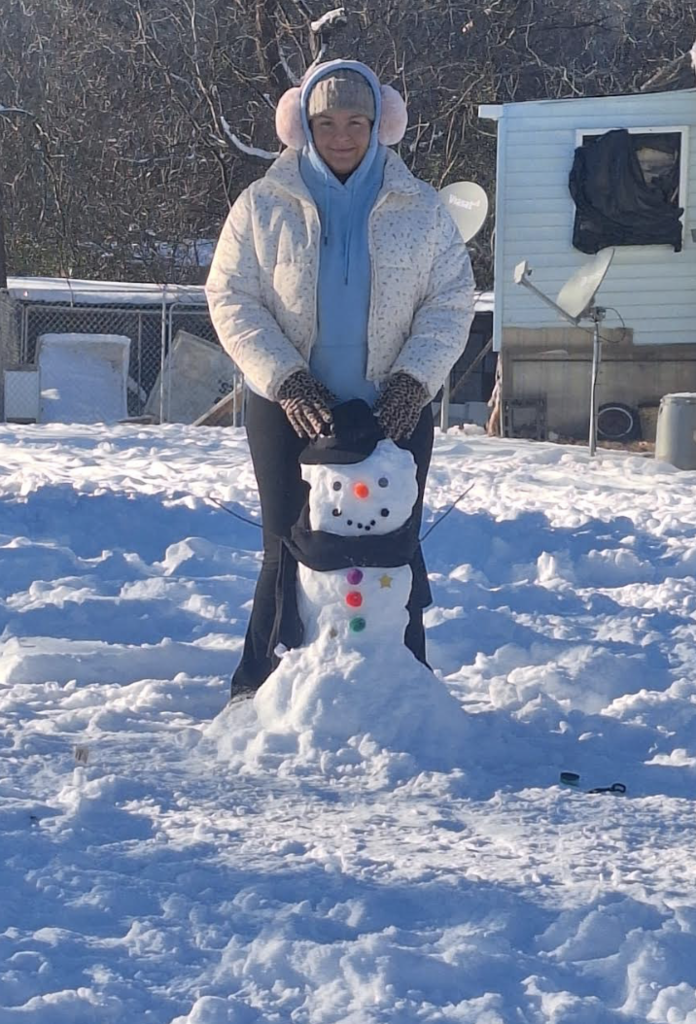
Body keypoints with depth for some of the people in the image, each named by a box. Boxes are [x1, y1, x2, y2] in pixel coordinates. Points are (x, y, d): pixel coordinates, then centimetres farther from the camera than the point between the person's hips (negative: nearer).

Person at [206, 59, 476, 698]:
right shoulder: (263, 206, 2)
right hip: (289, 408, -1)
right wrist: (286, 380, -13)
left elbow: (450, 300, 3)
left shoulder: (420, 208, 5)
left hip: (394, 411, 1)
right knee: (290, 550, 0)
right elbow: (231, 299, -2)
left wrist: (414, 379, -11)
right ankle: (261, 690, 10)